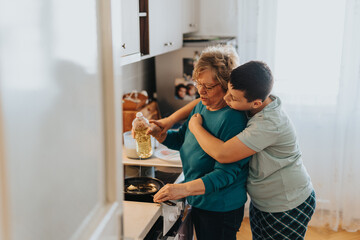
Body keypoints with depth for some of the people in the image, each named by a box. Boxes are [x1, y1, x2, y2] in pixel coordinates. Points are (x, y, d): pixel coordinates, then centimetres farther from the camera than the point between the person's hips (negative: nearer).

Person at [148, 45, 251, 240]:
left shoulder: (233, 119, -25)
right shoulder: (201, 106, 3)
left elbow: (225, 173, -28)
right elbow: (181, 139, 16)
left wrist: (184, 189, -37)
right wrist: (156, 131, -3)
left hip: (221, 210, -8)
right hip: (198, 203, 8)